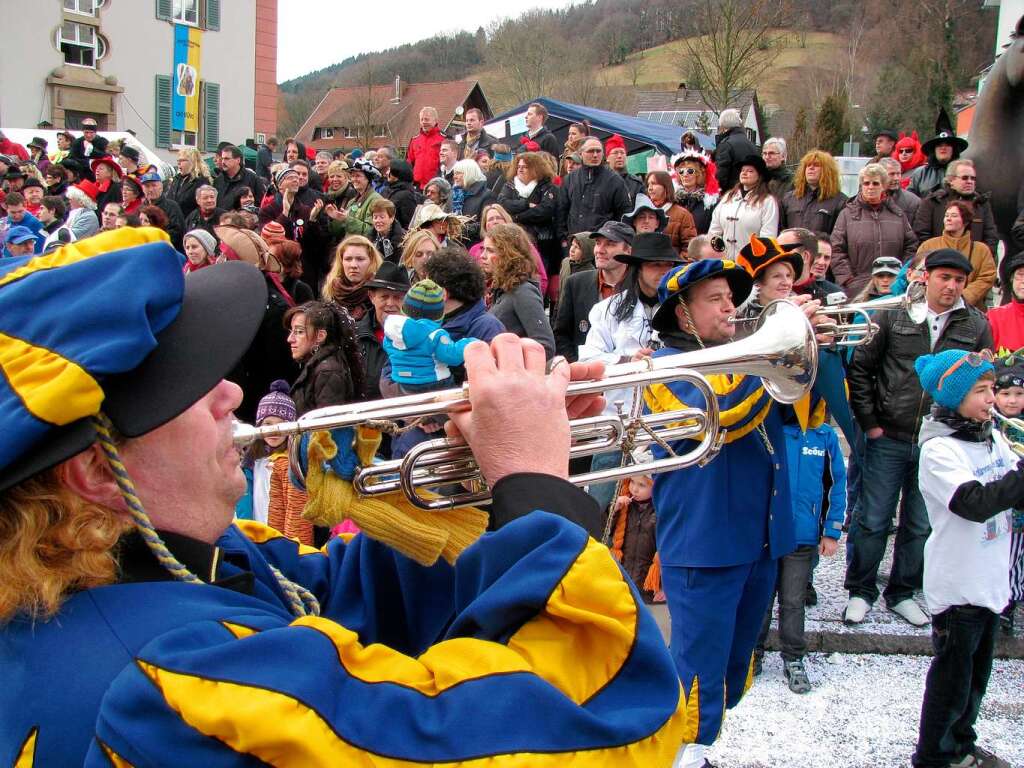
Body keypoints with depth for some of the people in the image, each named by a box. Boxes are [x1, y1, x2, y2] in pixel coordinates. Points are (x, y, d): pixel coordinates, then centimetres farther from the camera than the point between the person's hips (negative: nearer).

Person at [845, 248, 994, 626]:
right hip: (888, 440, -2)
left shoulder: (976, 325, 2)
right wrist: (869, 422, -3)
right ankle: (860, 591, 21)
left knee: (921, 525, 13)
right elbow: (859, 368, 0)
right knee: (872, 520, 5)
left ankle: (902, 593, 29)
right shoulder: (892, 315, -3)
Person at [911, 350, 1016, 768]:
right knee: (952, 680, 5)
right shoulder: (938, 450, -20)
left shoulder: (993, 438, 5)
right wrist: (1019, 477, -35)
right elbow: (976, 503, -32)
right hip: (957, 587, -8)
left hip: (991, 581, 8)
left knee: (976, 674, 21)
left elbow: (1013, 493, 6)